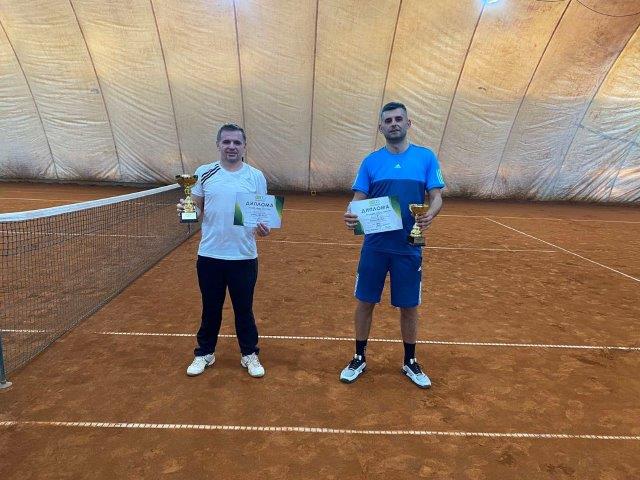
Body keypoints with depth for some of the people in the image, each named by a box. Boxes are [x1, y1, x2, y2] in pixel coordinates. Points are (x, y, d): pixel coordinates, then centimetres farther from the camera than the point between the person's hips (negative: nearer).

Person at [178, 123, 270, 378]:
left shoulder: (256, 176, -1)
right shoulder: (204, 173, 1)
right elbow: (197, 211, 8)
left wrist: (263, 227, -19)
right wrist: (186, 209, -14)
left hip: (244, 257, -1)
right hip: (209, 255, 1)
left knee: (244, 309, 12)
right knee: (210, 308, 15)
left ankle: (249, 354, 30)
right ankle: (205, 353, 34)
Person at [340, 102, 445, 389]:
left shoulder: (426, 158, 1)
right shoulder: (371, 161, 3)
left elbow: (436, 197, -1)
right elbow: (358, 200, 1)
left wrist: (430, 214, -23)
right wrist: (351, 216, -22)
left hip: (409, 247, 0)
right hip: (375, 245, 1)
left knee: (409, 306, 11)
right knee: (365, 302, 8)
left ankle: (410, 362, 31)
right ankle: (359, 358, 27)